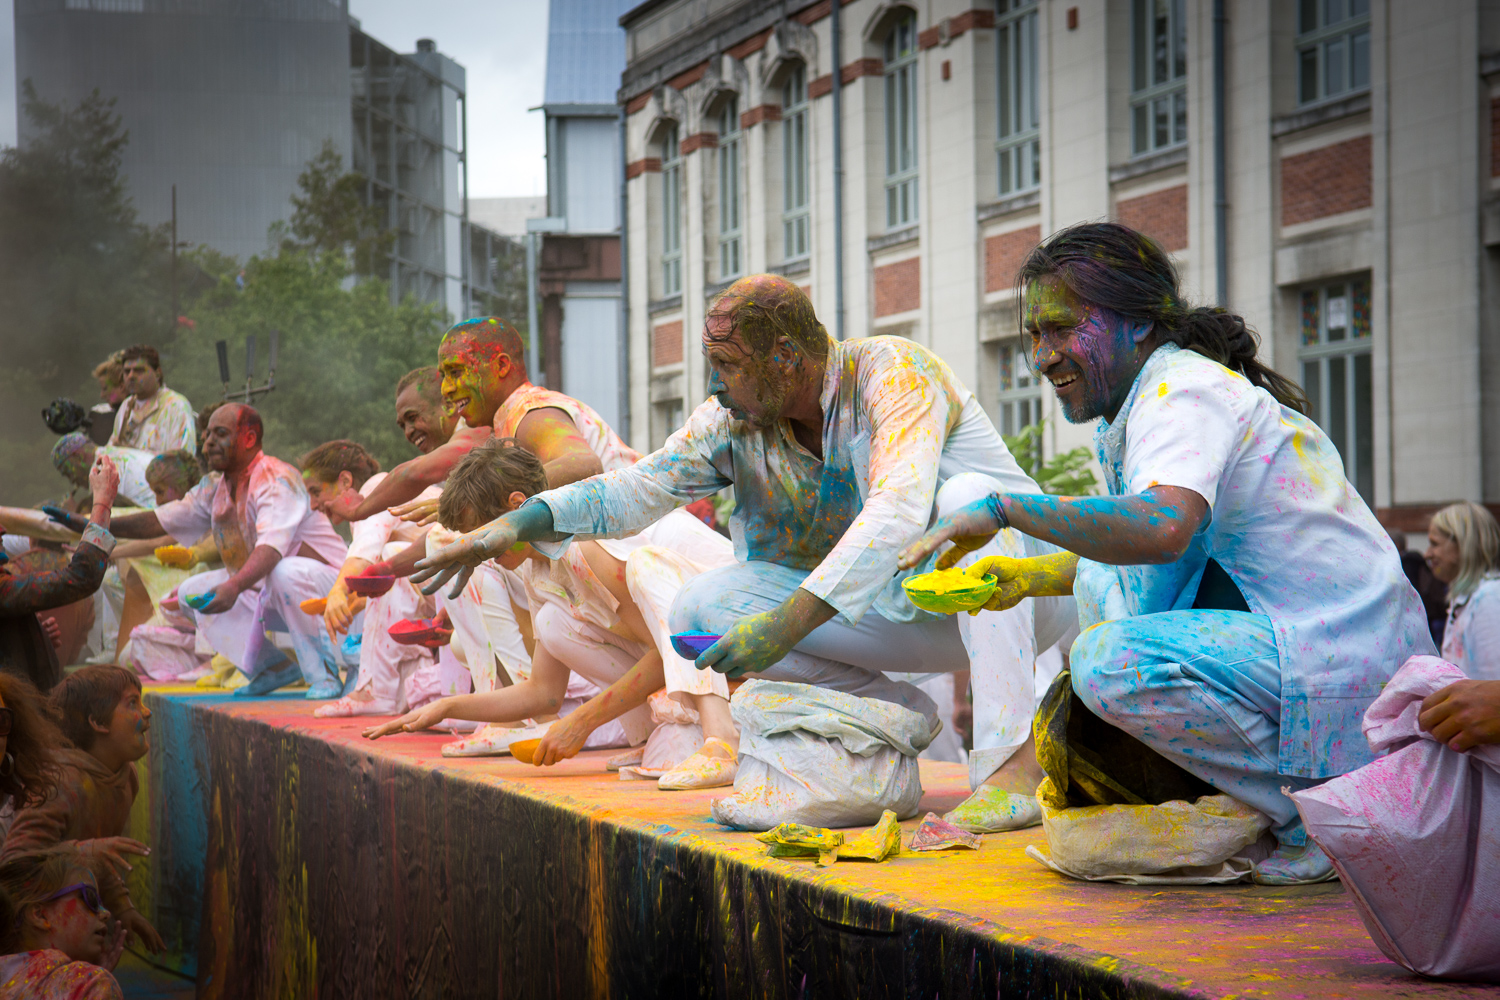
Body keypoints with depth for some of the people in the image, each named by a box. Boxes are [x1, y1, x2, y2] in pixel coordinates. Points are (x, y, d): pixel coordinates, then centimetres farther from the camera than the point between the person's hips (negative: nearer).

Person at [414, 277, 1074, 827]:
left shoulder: (894, 374, -23)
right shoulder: (736, 424, -3)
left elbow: (897, 514, -37)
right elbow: (642, 487, 1)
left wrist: (790, 621, -45)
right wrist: (520, 523, -14)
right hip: (893, 611, 6)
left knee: (967, 497, -40)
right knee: (701, 606, -11)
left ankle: (1009, 761, -44)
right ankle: (897, 711, -4)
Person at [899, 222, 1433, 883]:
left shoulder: (1185, 390, -15)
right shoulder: (1154, 395, 16)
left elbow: (1161, 528, -35)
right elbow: (1130, 548, 23)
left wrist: (1003, 508, -30)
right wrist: (1030, 577, 8)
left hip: (1344, 668, -11)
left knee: (1108, 660, -28)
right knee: (1097, 580, 18)